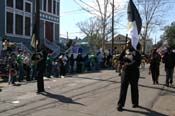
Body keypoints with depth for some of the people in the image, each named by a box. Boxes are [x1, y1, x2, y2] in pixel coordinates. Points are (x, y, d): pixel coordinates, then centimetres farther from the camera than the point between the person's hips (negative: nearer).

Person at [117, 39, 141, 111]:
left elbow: (137, 63, -16)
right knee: (123, 88, -3)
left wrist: (128, 65, -22)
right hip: (125, 72, 3)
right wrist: (124, 50, -10)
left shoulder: (136, 53, -4)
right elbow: (120, 59, -3)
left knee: (134, 88, 10)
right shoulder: (125, 52, 10)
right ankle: (120, 104, -1)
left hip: (134, 73, -3)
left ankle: (135, 103, 26)